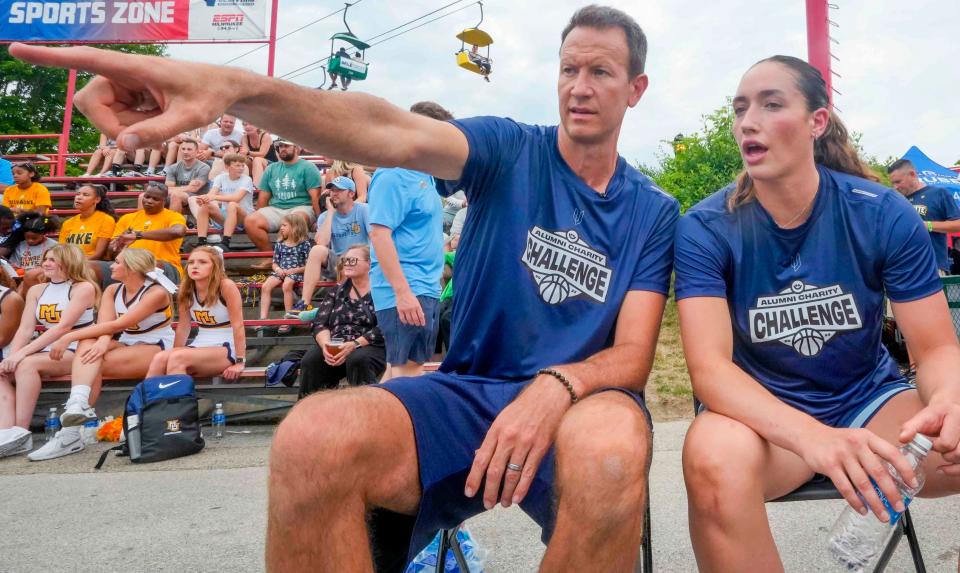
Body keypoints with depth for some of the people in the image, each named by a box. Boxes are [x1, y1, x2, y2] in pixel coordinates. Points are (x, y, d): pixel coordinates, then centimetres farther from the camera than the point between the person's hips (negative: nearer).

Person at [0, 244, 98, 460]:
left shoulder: (83, 288, -6)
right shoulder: (36, 291, 14)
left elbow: (63, 327, -17)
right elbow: (25, 330, 5)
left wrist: (22, 353, -23)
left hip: (75, 352, -6)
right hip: (46, 352, 6)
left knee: (27, 364, -30)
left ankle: (21, 433, -28)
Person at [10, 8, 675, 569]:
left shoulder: (655, 212, 5)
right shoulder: (512, 151, 2)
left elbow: (631, 357, -4)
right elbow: (389, 132, -19)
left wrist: (556, 386, -28)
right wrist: (235, 88, -37)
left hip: (576, 397, 1)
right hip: (468, 387, 0)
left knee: (611, 451, -38)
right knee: (314, 439, -31)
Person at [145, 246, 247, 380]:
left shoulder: (226, 286, -15)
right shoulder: (187, 289, 3)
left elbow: (238, 325, -17)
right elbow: (183, 326, 7)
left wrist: (240, 362, -20)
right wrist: (173, 355, 2)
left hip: (227, 349, -5)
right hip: (199, 347, 6)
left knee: (178, 357, -29)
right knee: (159, 358, -22)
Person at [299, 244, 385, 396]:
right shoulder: (336, 291, 19)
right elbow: (320, 324, 10)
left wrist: (355, 344, -20)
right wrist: (326, 344, -12)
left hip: (370, 347, -4)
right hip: (335, 348, 4)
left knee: (357, 359, -37)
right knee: (310, 360, -26)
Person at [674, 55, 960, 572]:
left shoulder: (886, 215, -8)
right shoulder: (705, 229, -15)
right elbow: (709, 367, -24)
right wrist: (812, 436, -41)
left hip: (871, 401, 3)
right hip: (765, 414, -2)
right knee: (713, 456, -35)